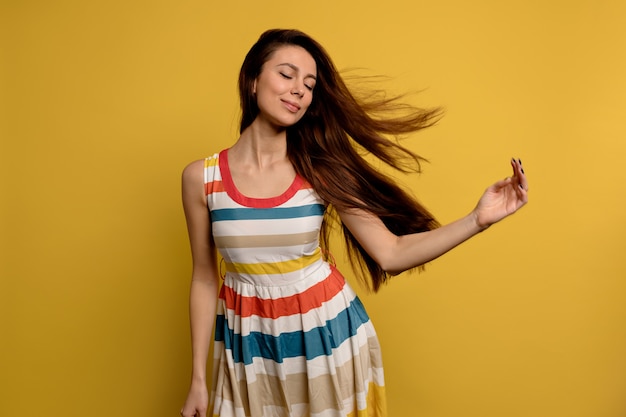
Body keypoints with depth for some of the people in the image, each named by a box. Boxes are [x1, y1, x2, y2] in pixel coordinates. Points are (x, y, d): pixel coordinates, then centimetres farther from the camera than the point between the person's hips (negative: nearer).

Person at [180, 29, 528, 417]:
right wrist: (198, 379, 2)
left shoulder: (319, 172, -8)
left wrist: (478, 219, -18)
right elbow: (205, 279, -1)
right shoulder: (201, 178, -8)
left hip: (327, 334, 0)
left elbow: (391, 253, -10)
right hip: (249, 346, 0)